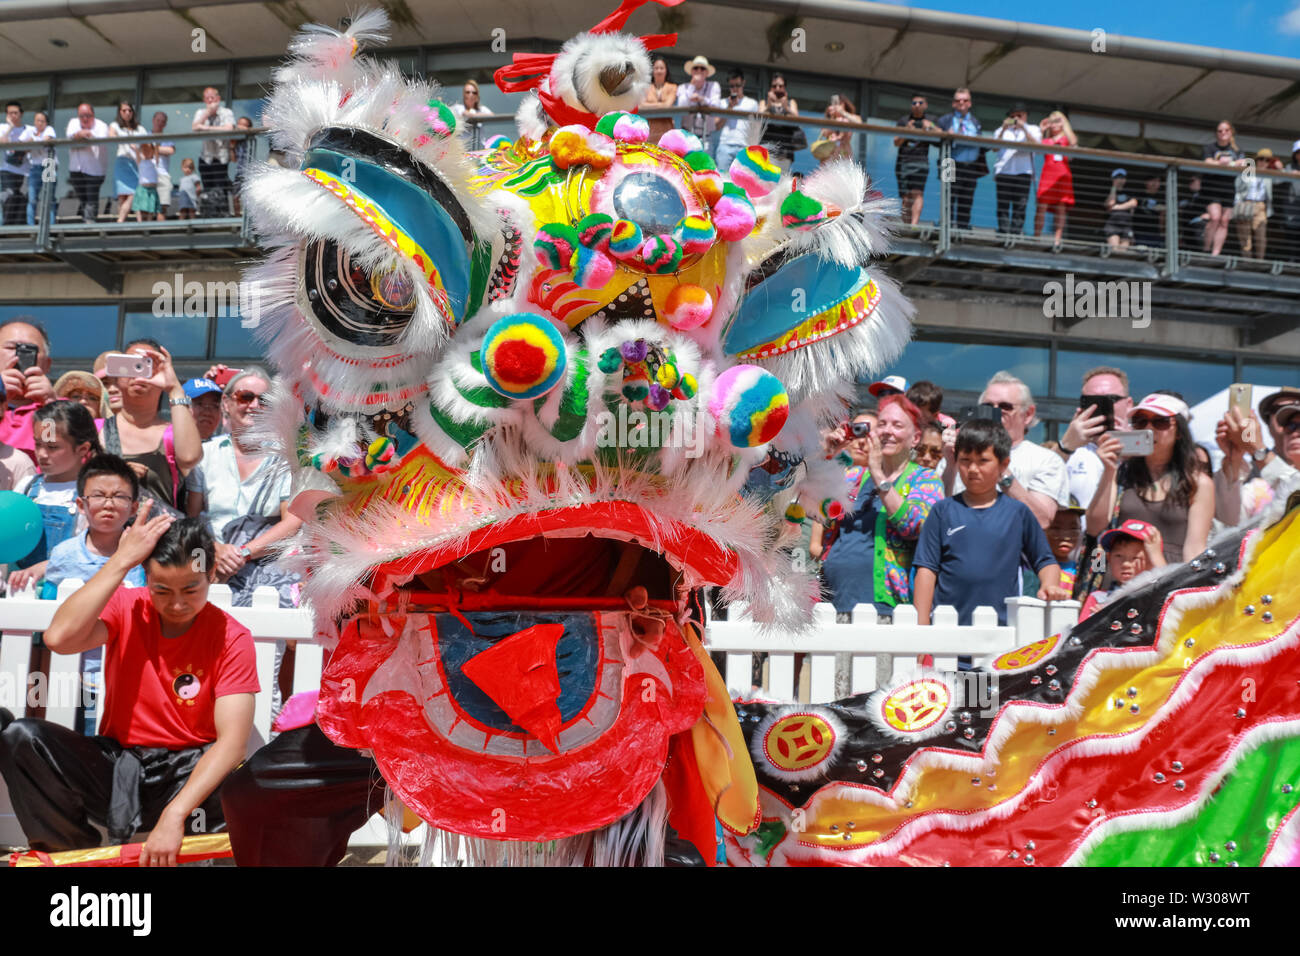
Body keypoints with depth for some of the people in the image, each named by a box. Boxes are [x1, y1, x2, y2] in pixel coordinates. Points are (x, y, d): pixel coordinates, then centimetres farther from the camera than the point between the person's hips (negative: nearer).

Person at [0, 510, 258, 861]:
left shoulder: (231, 638, -10)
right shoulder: (124, 607, -2)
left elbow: (232, 739, -20)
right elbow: (59, 638, -24)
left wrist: (175, 814, -33)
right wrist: (122, 559, -22)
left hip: (188, 773, -3)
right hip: (115, 764, 3)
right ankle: (76, 853, -5)